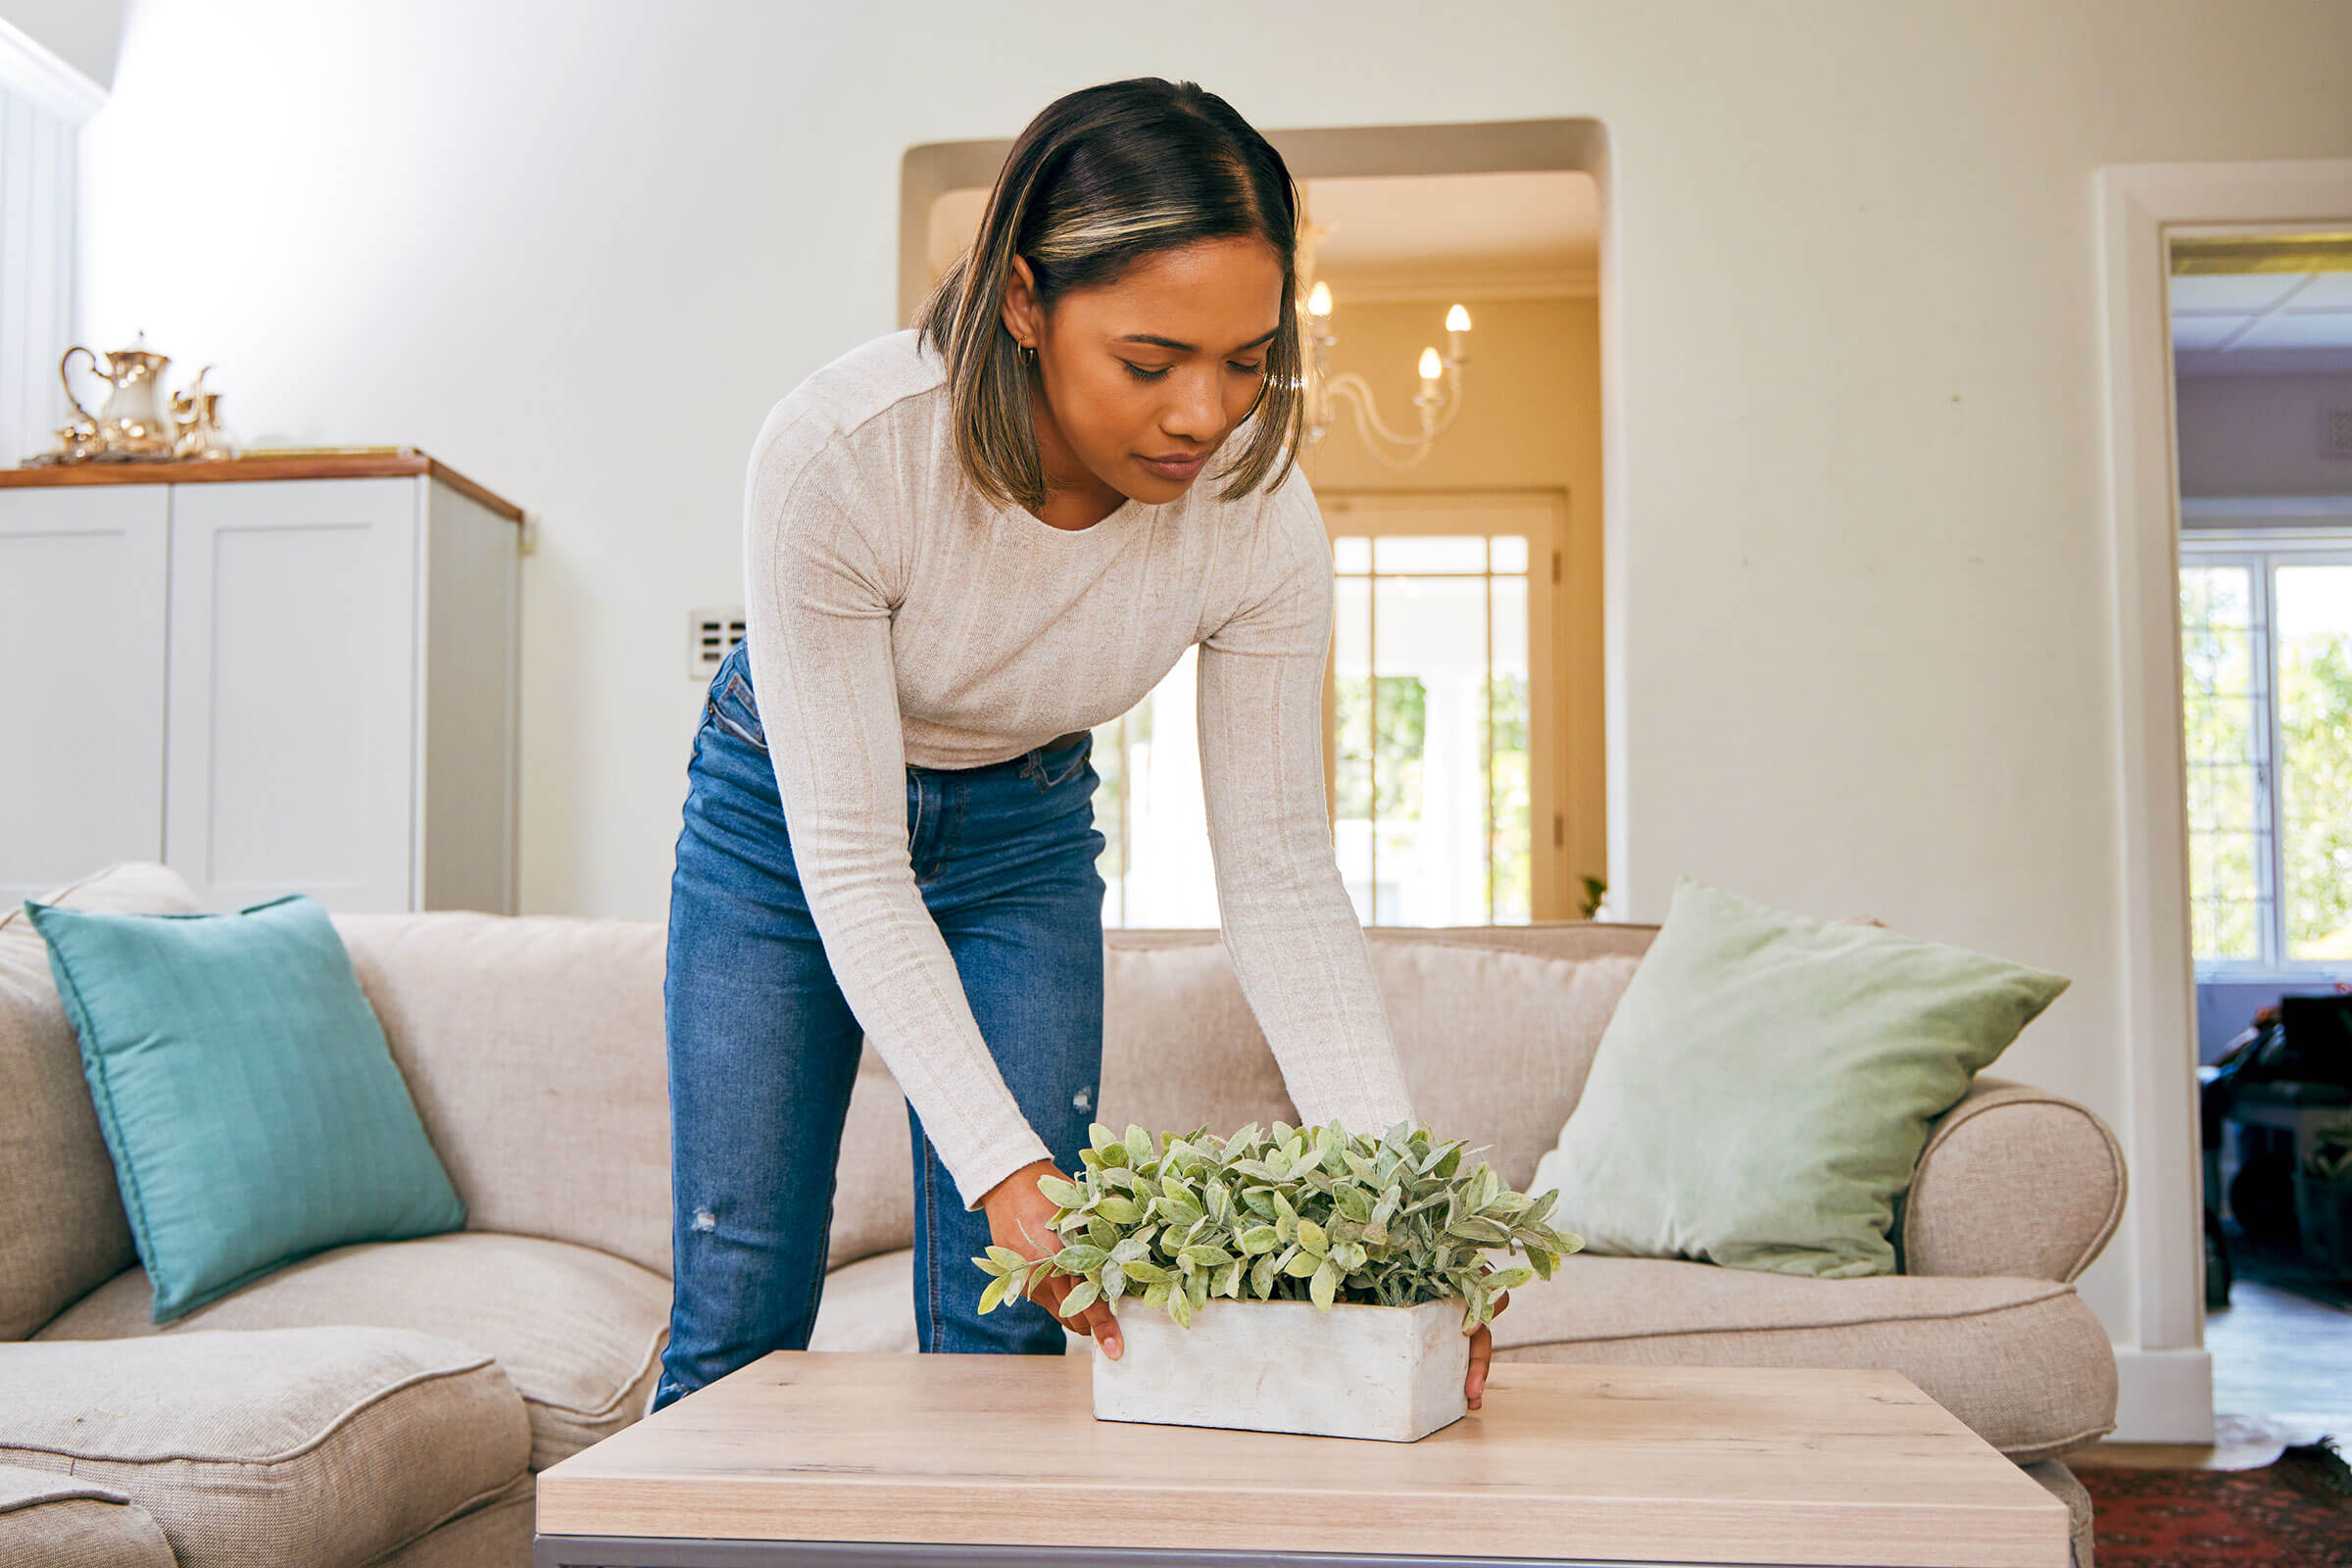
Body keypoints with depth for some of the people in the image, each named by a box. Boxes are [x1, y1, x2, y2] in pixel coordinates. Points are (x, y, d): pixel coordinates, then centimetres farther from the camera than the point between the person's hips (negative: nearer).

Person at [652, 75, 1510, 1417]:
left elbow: (1281, 871, -20)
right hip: (786, 818, -2)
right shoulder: (837, 451, -36)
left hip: (1025, 836, 2)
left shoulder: (1261, 514, -27)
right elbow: (849, 864, -32)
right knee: (740, 1310, -1)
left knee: (1006, 1328, -2)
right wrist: (1002, 1163, -41)